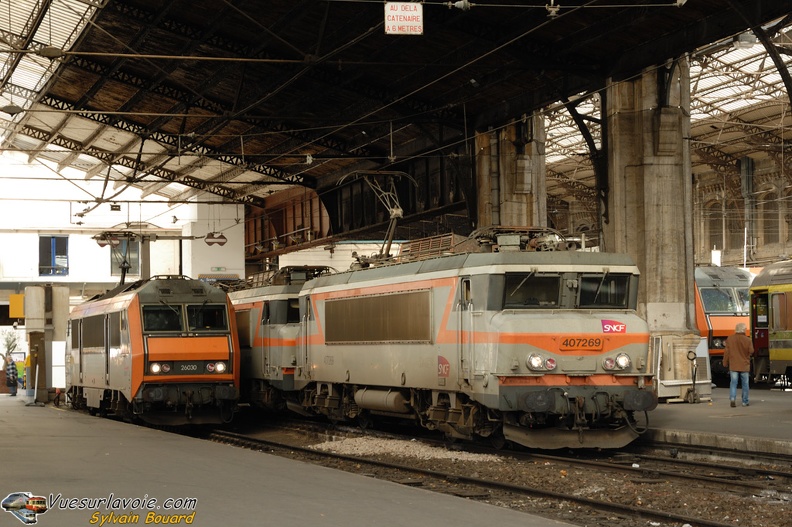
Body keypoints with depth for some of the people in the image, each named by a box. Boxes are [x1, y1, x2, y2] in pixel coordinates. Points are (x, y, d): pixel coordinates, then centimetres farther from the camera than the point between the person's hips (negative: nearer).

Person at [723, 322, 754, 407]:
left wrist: (725, 363, 7)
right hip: (744, 365, -1)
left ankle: (732, 398, -17)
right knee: (745, 384, 9)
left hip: (733, 365, 1)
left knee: (733, 383, 2)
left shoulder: (730, 339, -4)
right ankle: (745, 402, 12)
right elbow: (751, 351, -5)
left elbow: (727, 352, -1)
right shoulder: (747, 340, -9)